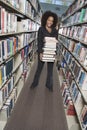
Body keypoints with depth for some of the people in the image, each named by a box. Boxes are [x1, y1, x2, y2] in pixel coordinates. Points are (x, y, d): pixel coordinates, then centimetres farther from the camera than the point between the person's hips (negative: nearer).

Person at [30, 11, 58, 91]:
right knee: (39, 68, 10)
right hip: (42, 51, -2)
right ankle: (35, 83, 29)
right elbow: (39, 41, -8)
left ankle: (49, 84, 27)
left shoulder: (55, 31, 5)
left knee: (50, 69, 9)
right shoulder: (41, 29, -3)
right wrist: (40, 52, -18)